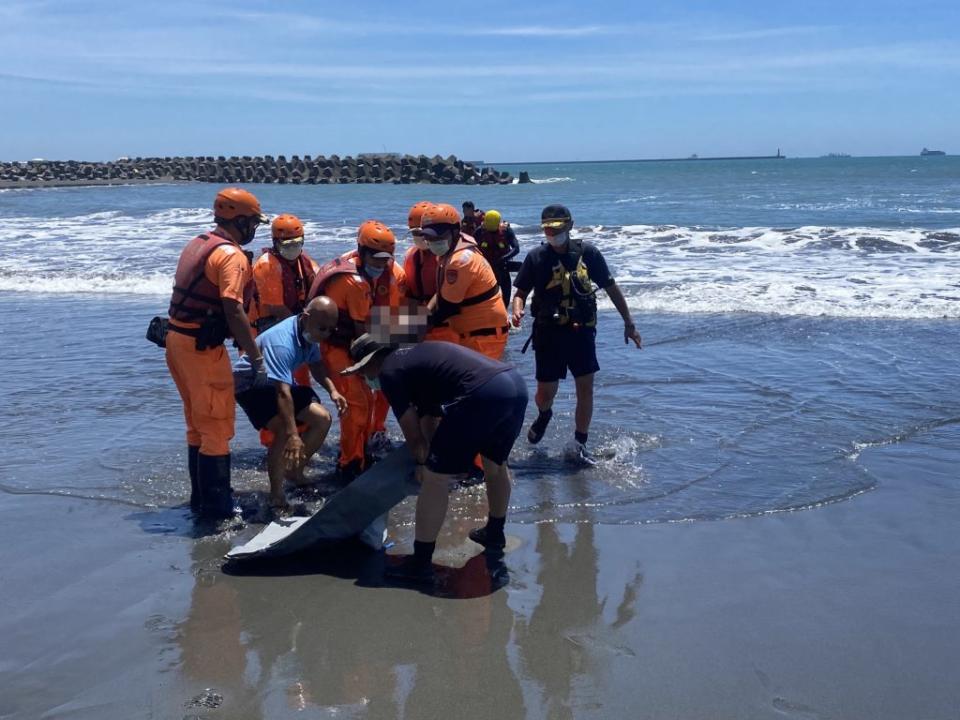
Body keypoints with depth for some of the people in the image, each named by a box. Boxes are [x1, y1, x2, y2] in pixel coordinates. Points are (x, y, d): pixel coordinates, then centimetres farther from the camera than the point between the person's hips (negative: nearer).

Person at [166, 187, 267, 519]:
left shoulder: (198, 244, 15)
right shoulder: (232, 255, -14)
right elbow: (233, 310, -24)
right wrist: (256, 358, -23)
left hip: (177, 339, 9)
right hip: (201, 346, -9)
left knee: (198, 425, 18)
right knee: (217, 427, -1)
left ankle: (202, 500, 27)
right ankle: (217, 507, 5)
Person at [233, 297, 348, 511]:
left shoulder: (309, 333, -9)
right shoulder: (282, 342, -36)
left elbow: (316, 365, 7)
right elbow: (282, 393, -44)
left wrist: (332, 390, -12)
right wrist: (293, 435, -52)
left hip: (280, 382, 9)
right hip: (250, 384, -9)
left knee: (322, 419, -2)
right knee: (285, 430, -30)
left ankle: (295, 471, 16)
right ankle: (276, 495, -20)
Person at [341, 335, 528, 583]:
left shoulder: (388, 372, 7)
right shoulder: (414, 356, 32)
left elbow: (412, 432, 10)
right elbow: (426, 418, 35)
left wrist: (422, 462, 25)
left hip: (484, 393, -9)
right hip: (516, 384, 9)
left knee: (435, 478, 3)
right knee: (495, 465, 31)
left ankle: (420, 562, 11)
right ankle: (494, 533, 51)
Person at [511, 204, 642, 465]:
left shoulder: (587, 253, -2)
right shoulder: (536, 257, -4)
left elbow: (611, 288, 5)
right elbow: (521, 292, 1)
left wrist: (629, 323, 6)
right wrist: (517, 311, -22)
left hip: (581, 331, 1)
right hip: (549, 333, -1)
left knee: (585, 389, -1)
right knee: (545, 392, 3)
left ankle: (578, 445, 13)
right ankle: (544, 415, 40)